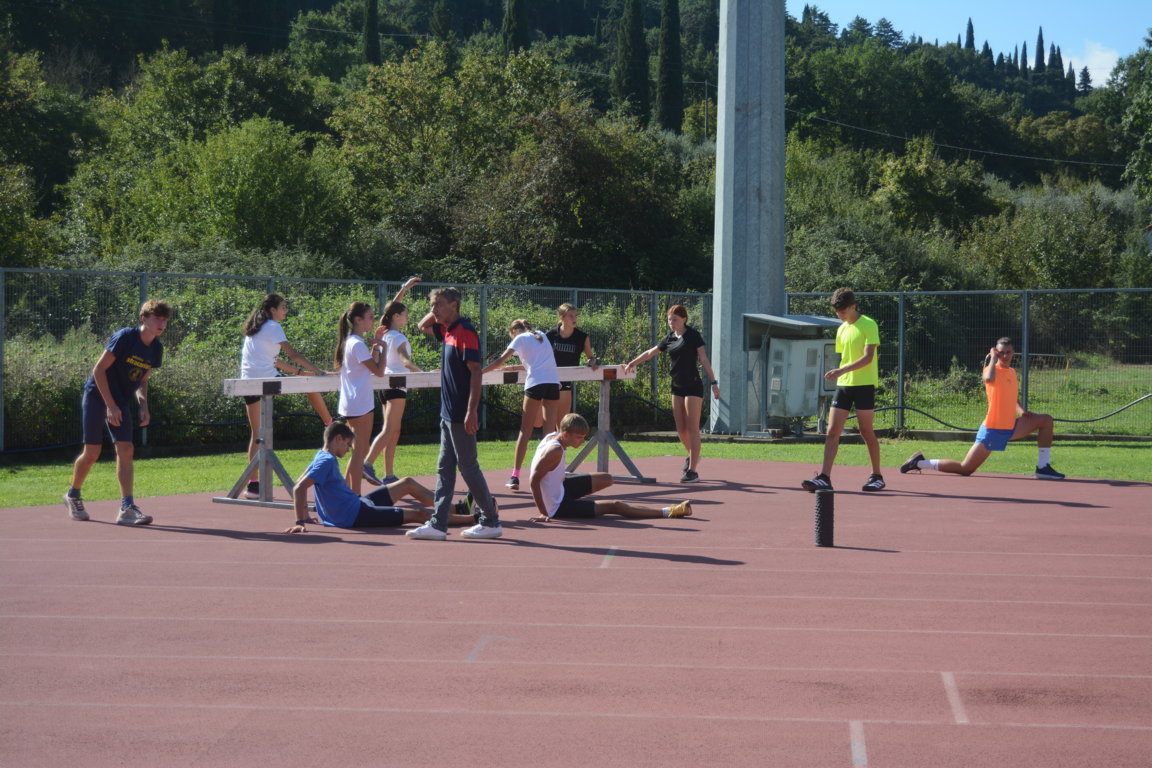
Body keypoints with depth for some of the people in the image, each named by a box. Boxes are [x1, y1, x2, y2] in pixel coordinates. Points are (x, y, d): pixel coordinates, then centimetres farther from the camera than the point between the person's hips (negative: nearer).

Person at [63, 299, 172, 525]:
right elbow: (99, 369, -18)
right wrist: (110, 405, -20)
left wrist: (143, 406, -2)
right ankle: (72, 496, 21)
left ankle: (127, 508, -12)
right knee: (92, 453, -3)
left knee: (126, 450, -8)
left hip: (120, 402, 6)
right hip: (97, 396, -6)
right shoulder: (124, 337, -19)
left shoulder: (156, 349, 2)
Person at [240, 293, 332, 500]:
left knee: (256, 433, 7)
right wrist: (317, 371, -6)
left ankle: (253, 483, 3)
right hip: (267, 380, -8)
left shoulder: (253, 329, 23)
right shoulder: (272, 327, -2)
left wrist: (298, 371, 21)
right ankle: (331, 425, 17)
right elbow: (292, 354, -9)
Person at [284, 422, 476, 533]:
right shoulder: (327, 461, -21)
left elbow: (299, 483, 16)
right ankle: (471, 518, 4)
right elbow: (299, 488, -28)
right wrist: (299, 522, -31)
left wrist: (305, 515, 15)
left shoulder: (322, 456, 7)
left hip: (357, 504, 11)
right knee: (418, 514, -6)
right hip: (354, 517, -11)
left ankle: (458, 508, 26)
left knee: (408, 483, 18)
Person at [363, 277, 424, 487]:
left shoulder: (385, 333, 12)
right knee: (389, 430, -15)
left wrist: (405, 288, 32)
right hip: (396, 385, -9)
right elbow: (405, 361, -27)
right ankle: (367, 464, -28)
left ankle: (389, 475, 8)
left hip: (386, 383, 9)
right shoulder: (398, 337, -12)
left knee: (393, 432, 10)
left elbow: (393, 307, 27)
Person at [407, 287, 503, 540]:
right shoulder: (447, 331, 12)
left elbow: (475, 371, -19)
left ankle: (491, 522, 5)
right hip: (448, 414, 9)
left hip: (461, 415, -9)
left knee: (468, 467, -3)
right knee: (444, 469, 9)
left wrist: (472, 411, -24)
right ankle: (438, 524, 11)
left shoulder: (465, 331, -14)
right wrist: (435, 314, 12)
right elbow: (422, 326, 33)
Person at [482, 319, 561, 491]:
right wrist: (516, 368, 35)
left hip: (535, 383, -4)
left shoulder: (520, 338, 9)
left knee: (525, 430, 0)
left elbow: (500, 361, 3)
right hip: (553, 382, 4)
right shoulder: (541, 336, 26)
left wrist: (478, 373, 6)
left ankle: (515, 476, -2)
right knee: (550, 431, 7)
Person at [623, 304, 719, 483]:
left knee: (692, 428, -8)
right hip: (677, 387, 6)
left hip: (693, 386, -6)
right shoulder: (669, 339, 11)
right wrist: (633, 363, 8)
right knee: (680, 429, 9)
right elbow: (650, 353, 19)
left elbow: (703, 359, -6)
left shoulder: (693, 335, -5)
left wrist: (713, 383, -9)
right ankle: (693, 457, 34)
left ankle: (692, 471, -8)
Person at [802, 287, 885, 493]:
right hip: (843, 385, 6)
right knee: (832, 432, -5)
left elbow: (868, 357, -16)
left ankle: (877, 476, 16)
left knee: (867, 432, 2)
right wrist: (838, 375, 15)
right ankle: (824, 478, -10)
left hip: (864, 385, -6)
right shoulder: (841, 329, 15)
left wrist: (842, 370, -25)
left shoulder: (868, 325, -7)